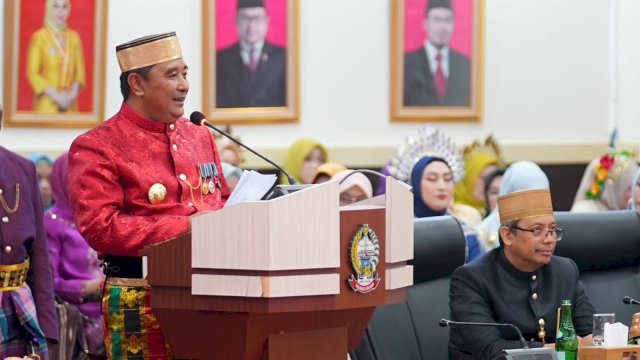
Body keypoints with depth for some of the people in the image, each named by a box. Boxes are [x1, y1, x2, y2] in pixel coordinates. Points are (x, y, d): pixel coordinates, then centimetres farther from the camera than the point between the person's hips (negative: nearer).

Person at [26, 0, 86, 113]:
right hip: (47, 104, -4)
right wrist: (55, 95, -13)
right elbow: (32, 73, -7)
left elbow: (79, 70, 10)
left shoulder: (74, 37, 8)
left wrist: (73, 93, -7)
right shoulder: (39, 37, -5)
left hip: (69, 104, 4)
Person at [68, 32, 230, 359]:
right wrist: (186, 227, -18)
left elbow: (224, 206, 24)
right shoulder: (97, 148, -4)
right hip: (142, 302, -6)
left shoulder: (200, 137, 17)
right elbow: (100, 228, -15)